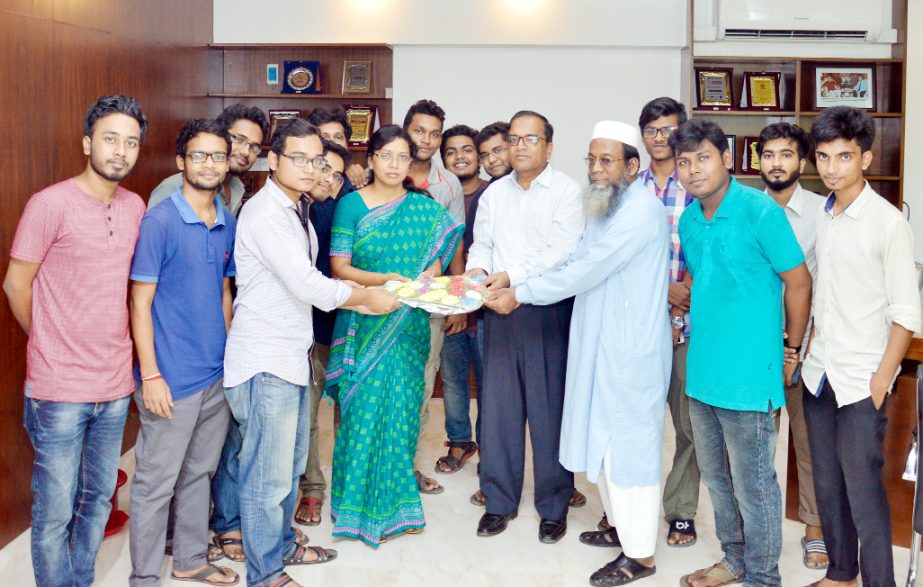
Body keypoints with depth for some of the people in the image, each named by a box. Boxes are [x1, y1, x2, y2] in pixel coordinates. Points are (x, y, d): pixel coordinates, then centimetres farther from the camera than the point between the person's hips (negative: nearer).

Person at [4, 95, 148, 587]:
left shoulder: (135, 208, 6)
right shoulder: (50, 204, -12)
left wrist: (115, 351, 10)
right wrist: (52, 349, 6)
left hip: (115, 386, 6)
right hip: (60, 391, -6)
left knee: (98, 499, 18)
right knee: (55, 513, 4)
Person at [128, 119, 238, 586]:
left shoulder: (228, 224, 7)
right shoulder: (159, 223, -12)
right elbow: (140, 303, -12)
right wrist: (150, 376, -15)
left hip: (218, 374, 6)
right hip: (173, 380, -6)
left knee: (200, 472, 18)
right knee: (155, 483, 4)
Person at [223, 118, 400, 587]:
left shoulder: (297, 210, 13)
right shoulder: (265, 213, -17)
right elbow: (306, 286, -22)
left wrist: (359, 300, 7)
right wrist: (366, 298, -9)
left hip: (293, 354, 10)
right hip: (265, 359, -9)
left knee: (290, 464, 21)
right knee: (269, 474, 1)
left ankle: (281, 545, 39)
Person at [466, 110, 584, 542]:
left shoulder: (565, 190, -2)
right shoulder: (495, 192, 15)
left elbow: (563, 251, -12)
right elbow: (481, 243, 16)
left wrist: (512, 276, -20)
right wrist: (477, 268, -7)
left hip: (549, 308, -4)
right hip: (500, 309, 5)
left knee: (549, 409, 0)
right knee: (498, 406, 6)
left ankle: (554, 506, 13)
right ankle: (499, 501, 19)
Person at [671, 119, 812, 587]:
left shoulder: (760, 212, -13)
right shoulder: (688, 220, 7)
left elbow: (799, 282, -8)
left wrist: (791, 352, -2)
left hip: (746, 373, -7)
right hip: (701, 369, 7)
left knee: (753, 483, 4)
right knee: (716, 476, 19)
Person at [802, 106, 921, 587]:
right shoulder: (822, 216, 7)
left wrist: (882, 378, -13)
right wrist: (809, 350, 11)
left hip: (861, 380, -6)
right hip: (819, 372, 6)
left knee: (862, 485, -4)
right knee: (826, 482, 13)